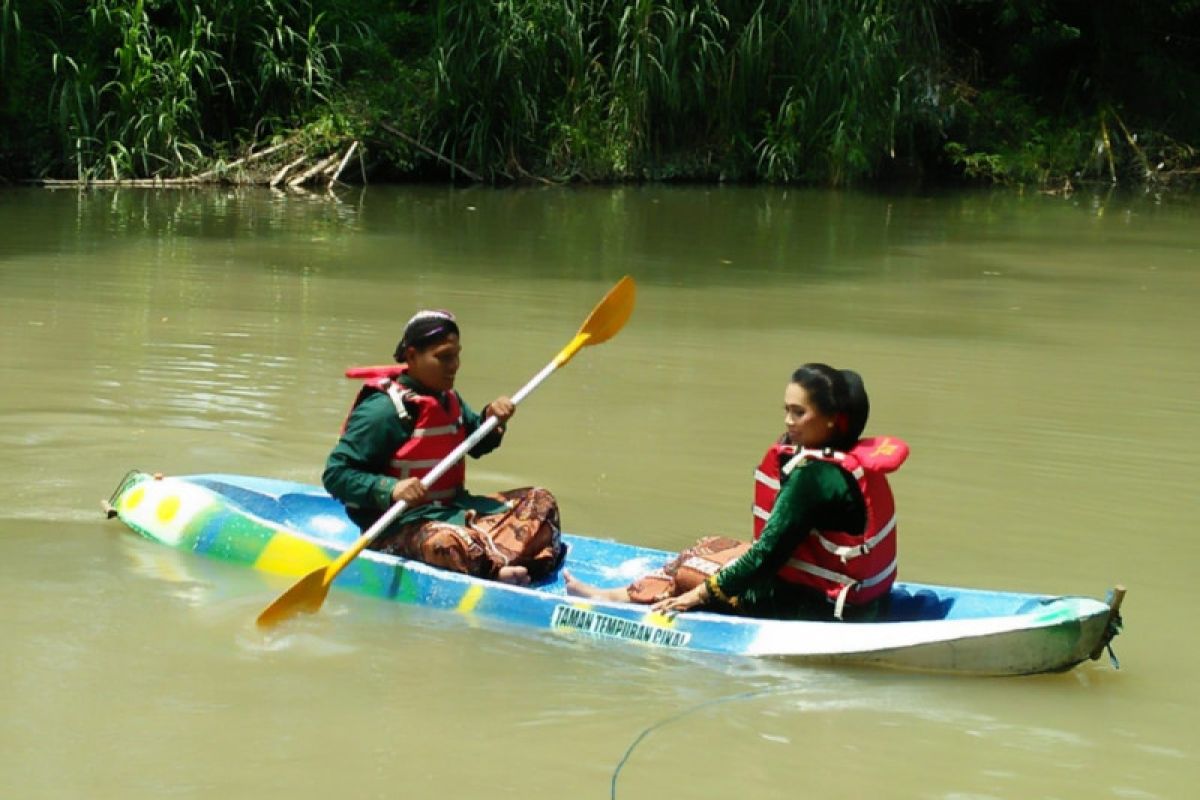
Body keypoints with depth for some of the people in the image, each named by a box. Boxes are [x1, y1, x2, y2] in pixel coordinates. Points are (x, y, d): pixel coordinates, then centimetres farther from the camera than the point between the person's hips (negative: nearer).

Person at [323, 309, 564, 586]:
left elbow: (477, 444, 29)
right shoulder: (384, 409, -15)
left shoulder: (448, 400, 12)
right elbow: (335, 474, -19)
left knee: (539, 501, -1)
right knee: (448, 542, -42)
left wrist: (491, 420, 6)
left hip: (453, 511, 9)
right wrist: (390, 489, -34)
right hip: (398, 527, -9)